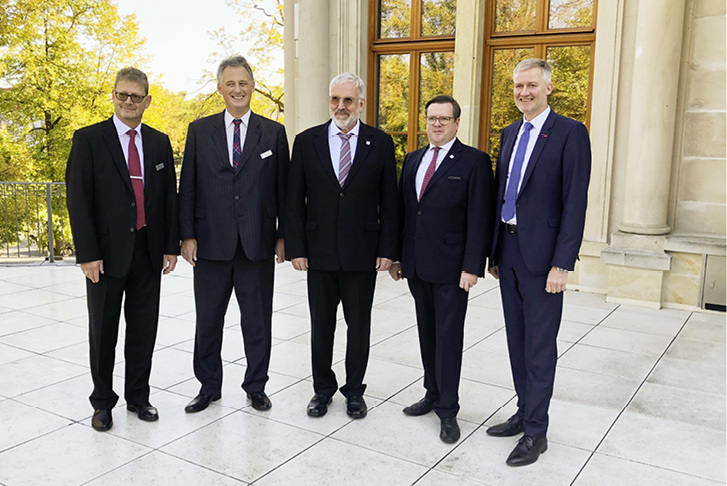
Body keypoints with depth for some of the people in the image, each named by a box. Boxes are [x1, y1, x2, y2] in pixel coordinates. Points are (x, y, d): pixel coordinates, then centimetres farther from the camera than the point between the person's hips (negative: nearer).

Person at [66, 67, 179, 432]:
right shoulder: (89, 139, -3)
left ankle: (138, 397, 27)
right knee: (103, 331, 8)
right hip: (107, 251, -3)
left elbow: (170, 195, 10)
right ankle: (102, 402, 24)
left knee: (144, 328, 11)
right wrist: (87, 253, -14)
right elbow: (78, 199, -8)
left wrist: (170, 246, 3)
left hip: (148, 250, 3)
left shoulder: (159, 142, 9)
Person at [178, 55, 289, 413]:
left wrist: (283, 236, 1)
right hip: (212, 242, 1)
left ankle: (256, 387, 26)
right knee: (208, 320, 11)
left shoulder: (273, 133, 5)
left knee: (258, 320, 9)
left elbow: (283, 188, 5)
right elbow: (188, 187, 4)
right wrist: (187, 235, -2)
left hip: (258, 243, 0)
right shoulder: (199, 130, 5)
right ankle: (209, 386, 28)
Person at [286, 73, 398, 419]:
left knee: (359, 326, 10)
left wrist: (387, 249, -4)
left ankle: (354, 390, 28)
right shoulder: (306, 141, 2)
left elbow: (389, 202, 1)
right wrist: (295, 248, -4)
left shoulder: (380, 143, 1)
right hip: (320, 251, 1)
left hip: (363, 253, 0)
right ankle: (323, 388, 29)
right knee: (321, 325, 12)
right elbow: (295, 201, 2)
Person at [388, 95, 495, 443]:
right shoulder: (413, 160, 13)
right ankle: (433, 394, 30)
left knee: (448, 337, 1)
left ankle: (447, 410, 12)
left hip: (451, 269, -6)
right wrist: (396, 257, 12)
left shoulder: (475, 162, -5)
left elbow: (480, 218, -10)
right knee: (427, 334, 15)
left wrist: (472, 267, -16)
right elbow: (402, 211, 15)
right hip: (417, 267, 6)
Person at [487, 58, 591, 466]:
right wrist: (495, 252, 15)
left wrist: (562, 264, -17)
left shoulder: (570, 133, -8)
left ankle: (536, 432, 13)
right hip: (509, 252, 7)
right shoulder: (510, 134, 14)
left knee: (540, 347, 1)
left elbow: (575, 203, -13)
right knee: (517, 341, 16)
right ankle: (525, 413, 30)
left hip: (542, 256, -7)